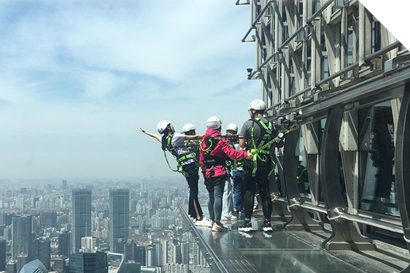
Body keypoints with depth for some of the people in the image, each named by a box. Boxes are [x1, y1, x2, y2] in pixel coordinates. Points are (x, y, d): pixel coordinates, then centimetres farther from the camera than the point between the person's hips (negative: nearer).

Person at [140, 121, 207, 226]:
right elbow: (194, 137, -11)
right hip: (190, 164, -8)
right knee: (194, 192, -10)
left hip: (184, 166, 8)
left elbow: (156, 136, 33)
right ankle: (198, 218, -11)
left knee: (192, 190, 17)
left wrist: (145, 132, 54)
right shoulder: (176, 137, -11)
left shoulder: (164, 140, 11)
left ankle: (192, 215, 22)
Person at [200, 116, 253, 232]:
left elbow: (201, 160, 15)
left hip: (207, 174, 7)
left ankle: (211, 219, 27)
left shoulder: (203, 142, 10)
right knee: (218, 197, -9)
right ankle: (217, 223, -14)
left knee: (211, 197, 17)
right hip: (219, 173, -7)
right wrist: (246, 154, -16)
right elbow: (231, 153, -17)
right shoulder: (220, 141, -9)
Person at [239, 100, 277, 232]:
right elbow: (273, 147, 9)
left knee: (249, 191, 1)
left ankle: (247, 222, 2)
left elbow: (241, 144, -7)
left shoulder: (248, 124, -5)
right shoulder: (270, 125, 9)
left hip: (251, 162, -4)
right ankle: (267, 222, 11)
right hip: (266, 163, 4)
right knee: (265, 191, 9)